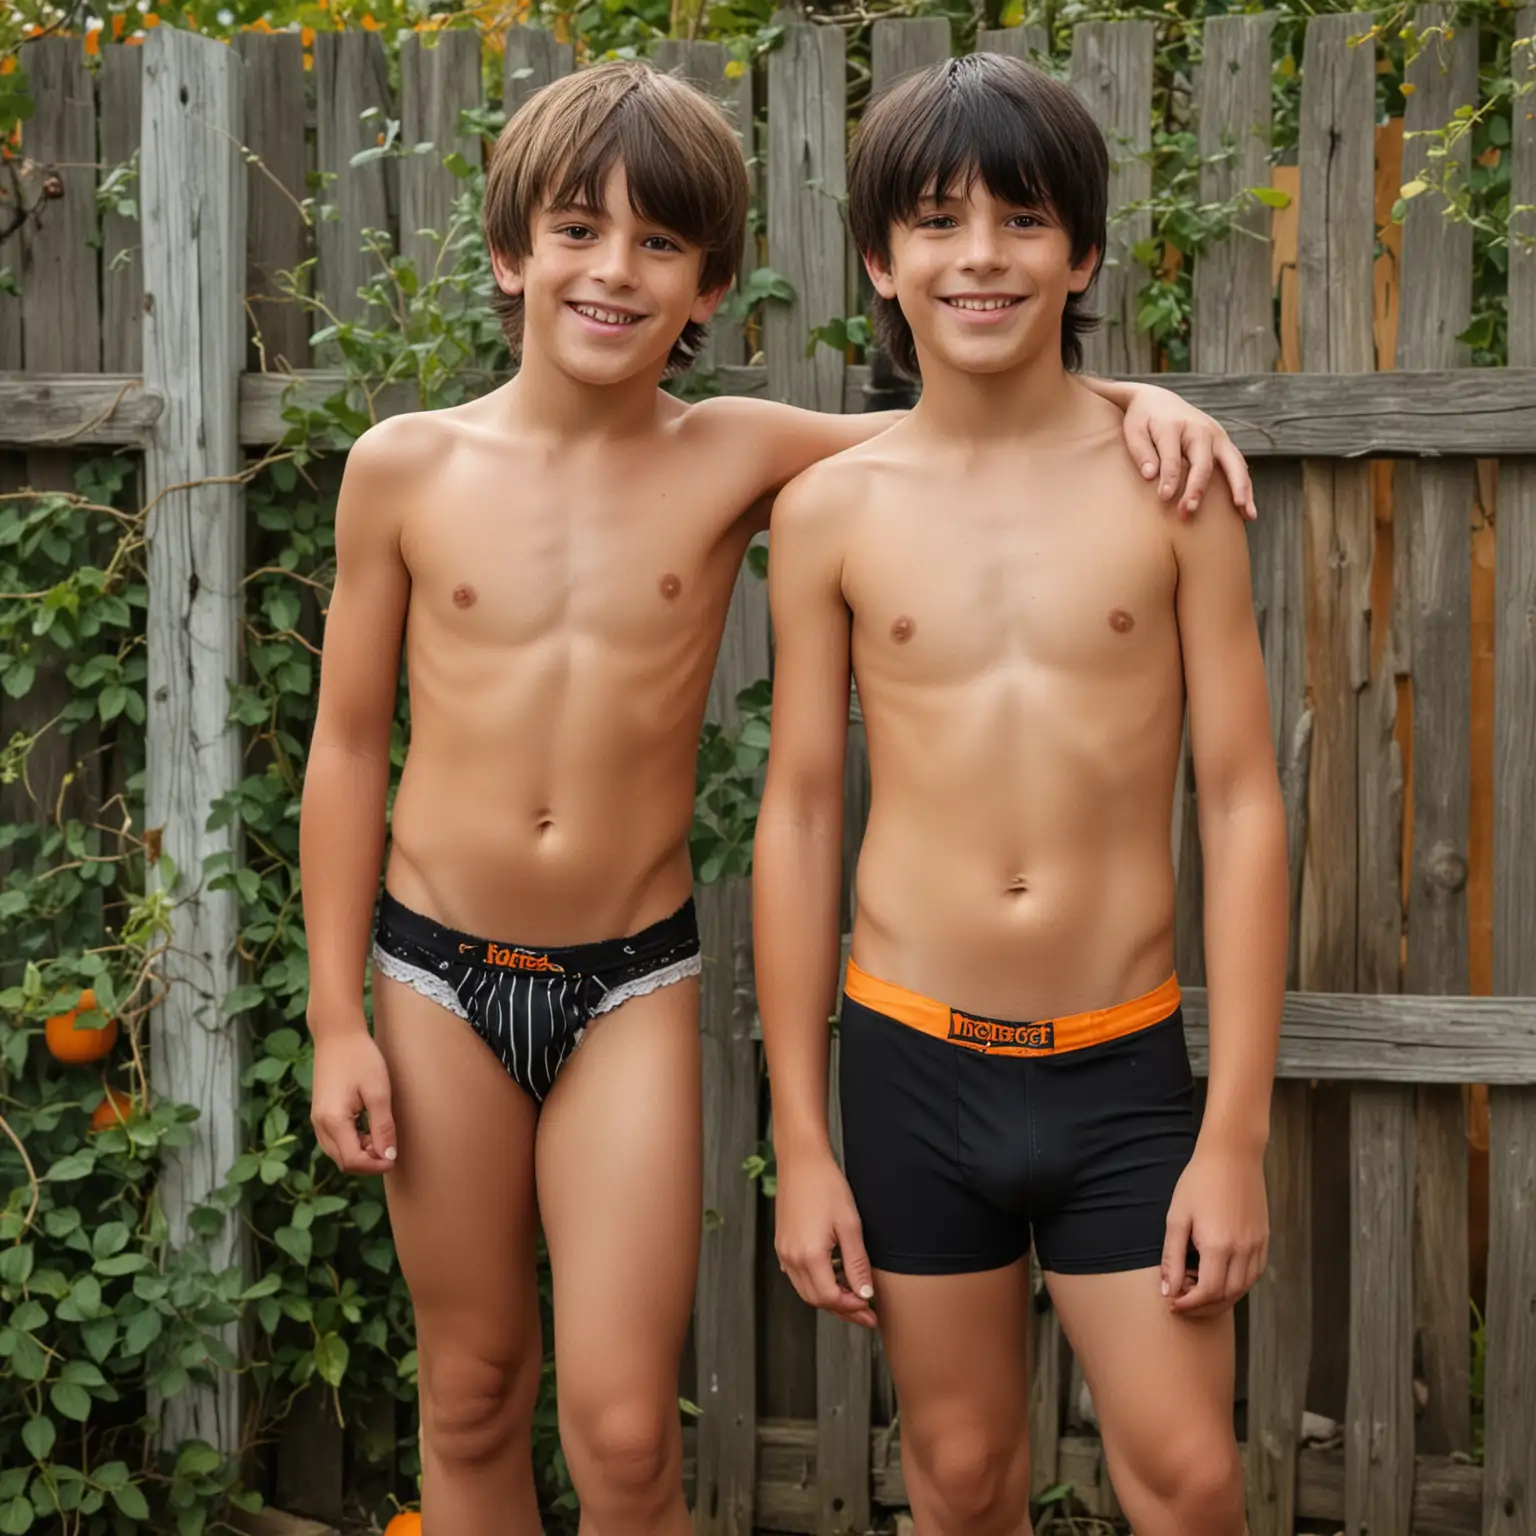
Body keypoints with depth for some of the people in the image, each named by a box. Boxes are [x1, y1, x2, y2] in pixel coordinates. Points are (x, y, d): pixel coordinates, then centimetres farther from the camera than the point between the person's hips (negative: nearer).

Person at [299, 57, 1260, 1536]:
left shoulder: (738, 459, -4)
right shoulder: (407, 468, -3)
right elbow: (348, 745, 2)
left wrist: (1130, 396, -19)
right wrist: (338, 1014, 2)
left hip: (632, 981, 0)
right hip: (440, 969, 1)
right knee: (472, 1394, 13)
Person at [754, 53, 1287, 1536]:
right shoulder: (832, 509, -1)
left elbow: (1240, 802, -2)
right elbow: (798, 816, 3)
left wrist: (1235, 1134, -5)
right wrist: (801, 1146, 2)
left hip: (1125, 1072, 0)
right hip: (914, 1064, 1)